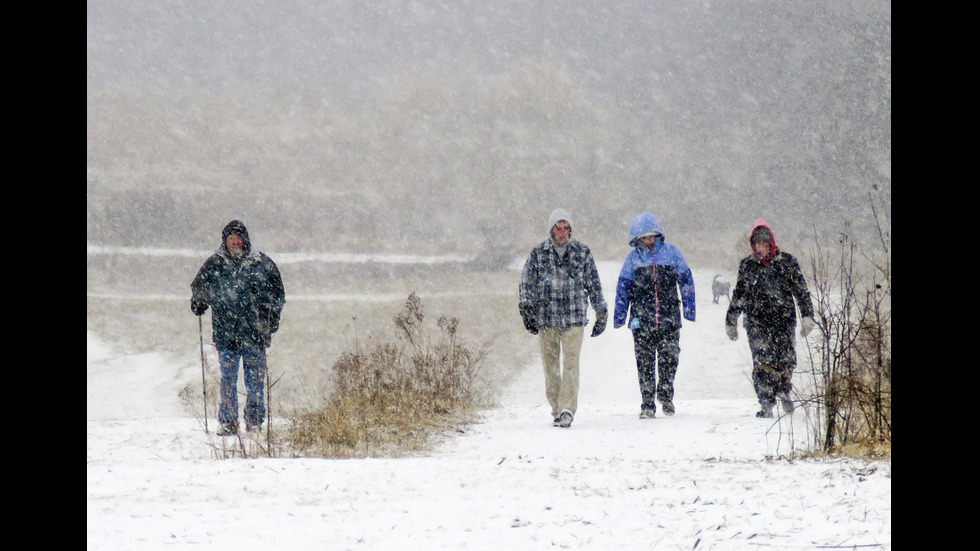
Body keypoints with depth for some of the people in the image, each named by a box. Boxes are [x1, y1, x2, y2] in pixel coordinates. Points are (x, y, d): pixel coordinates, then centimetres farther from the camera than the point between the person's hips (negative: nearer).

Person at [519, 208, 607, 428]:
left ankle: (568, 409, -14)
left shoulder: (582, 253, 8)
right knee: (550, 366, 3)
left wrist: (601, 312, 16)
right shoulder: (538, 254, 6)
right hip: (545, 319, 1)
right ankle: (556, 409, 12)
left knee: (571, 364, -11)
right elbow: (527, 283, 6)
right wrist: (526, 308, -7)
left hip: (574, 319, -1)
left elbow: (594, 284, 15)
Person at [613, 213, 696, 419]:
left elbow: (686, 280, 10)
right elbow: (623, 288, 11)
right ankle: (647, 404, 7)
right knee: (645, 363, 0)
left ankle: (665, 395, 20)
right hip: (642, 320, 0)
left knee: (669, 359, -3)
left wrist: (689, 308, 6)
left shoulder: (671, 251, 5)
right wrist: (619, 316, 8)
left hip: (669, 318, 0)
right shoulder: (633, 257, 6)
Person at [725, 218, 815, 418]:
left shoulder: (787, 261, 6)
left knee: (786, 360, -1)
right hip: (757, 323, 0)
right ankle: (766, 403, -9)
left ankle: (784, 392, 27)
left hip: (784, 320, 0)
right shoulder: (747, 265, 11)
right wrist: (731, 321, 20)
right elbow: (739, 295, 20)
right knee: (763, 362, -12)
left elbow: (802, 291, 7)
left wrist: (807, 316, -1)